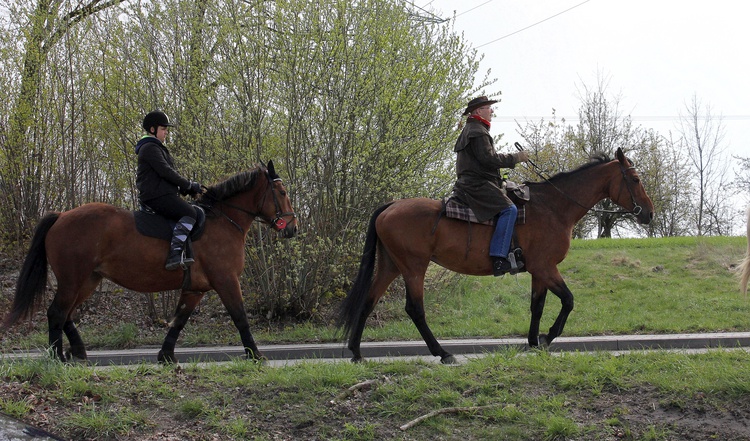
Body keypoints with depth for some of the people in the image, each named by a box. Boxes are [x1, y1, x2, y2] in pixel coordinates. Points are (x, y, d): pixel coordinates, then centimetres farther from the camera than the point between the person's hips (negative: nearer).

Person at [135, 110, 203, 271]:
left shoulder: (155, 148, 28)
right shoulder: (150, 148, -7)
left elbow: (167, 174, 28)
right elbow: (165, 172, -17)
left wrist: (184, 188, 13)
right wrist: (189, 185, -11)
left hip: (160, 195, 11)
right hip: (157, 196, -11)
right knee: (190, 213, -26)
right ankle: (175, 253, -37)